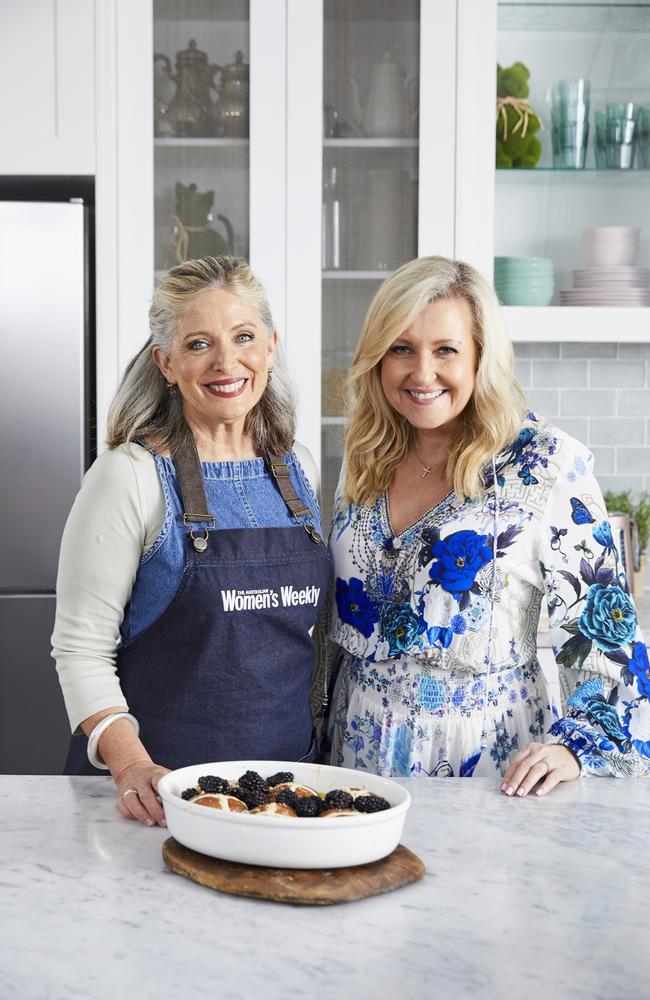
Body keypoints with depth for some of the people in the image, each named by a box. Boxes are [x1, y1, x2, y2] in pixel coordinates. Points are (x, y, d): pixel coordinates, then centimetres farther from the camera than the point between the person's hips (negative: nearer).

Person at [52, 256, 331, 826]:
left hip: (287, 778, 5)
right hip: (160, 791, -4)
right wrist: (131, 767, -23)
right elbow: (81, 649, -11)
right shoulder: (132, 477, -11)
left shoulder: (298, 469, 5)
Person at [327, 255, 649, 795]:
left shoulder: (548, 464, -12)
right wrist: (323, 733, 14)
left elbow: (605, 625, -10)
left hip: (486, 750, -4)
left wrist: (575, 744, -19)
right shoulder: (366, 462, 4)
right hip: (360, 746, 5)